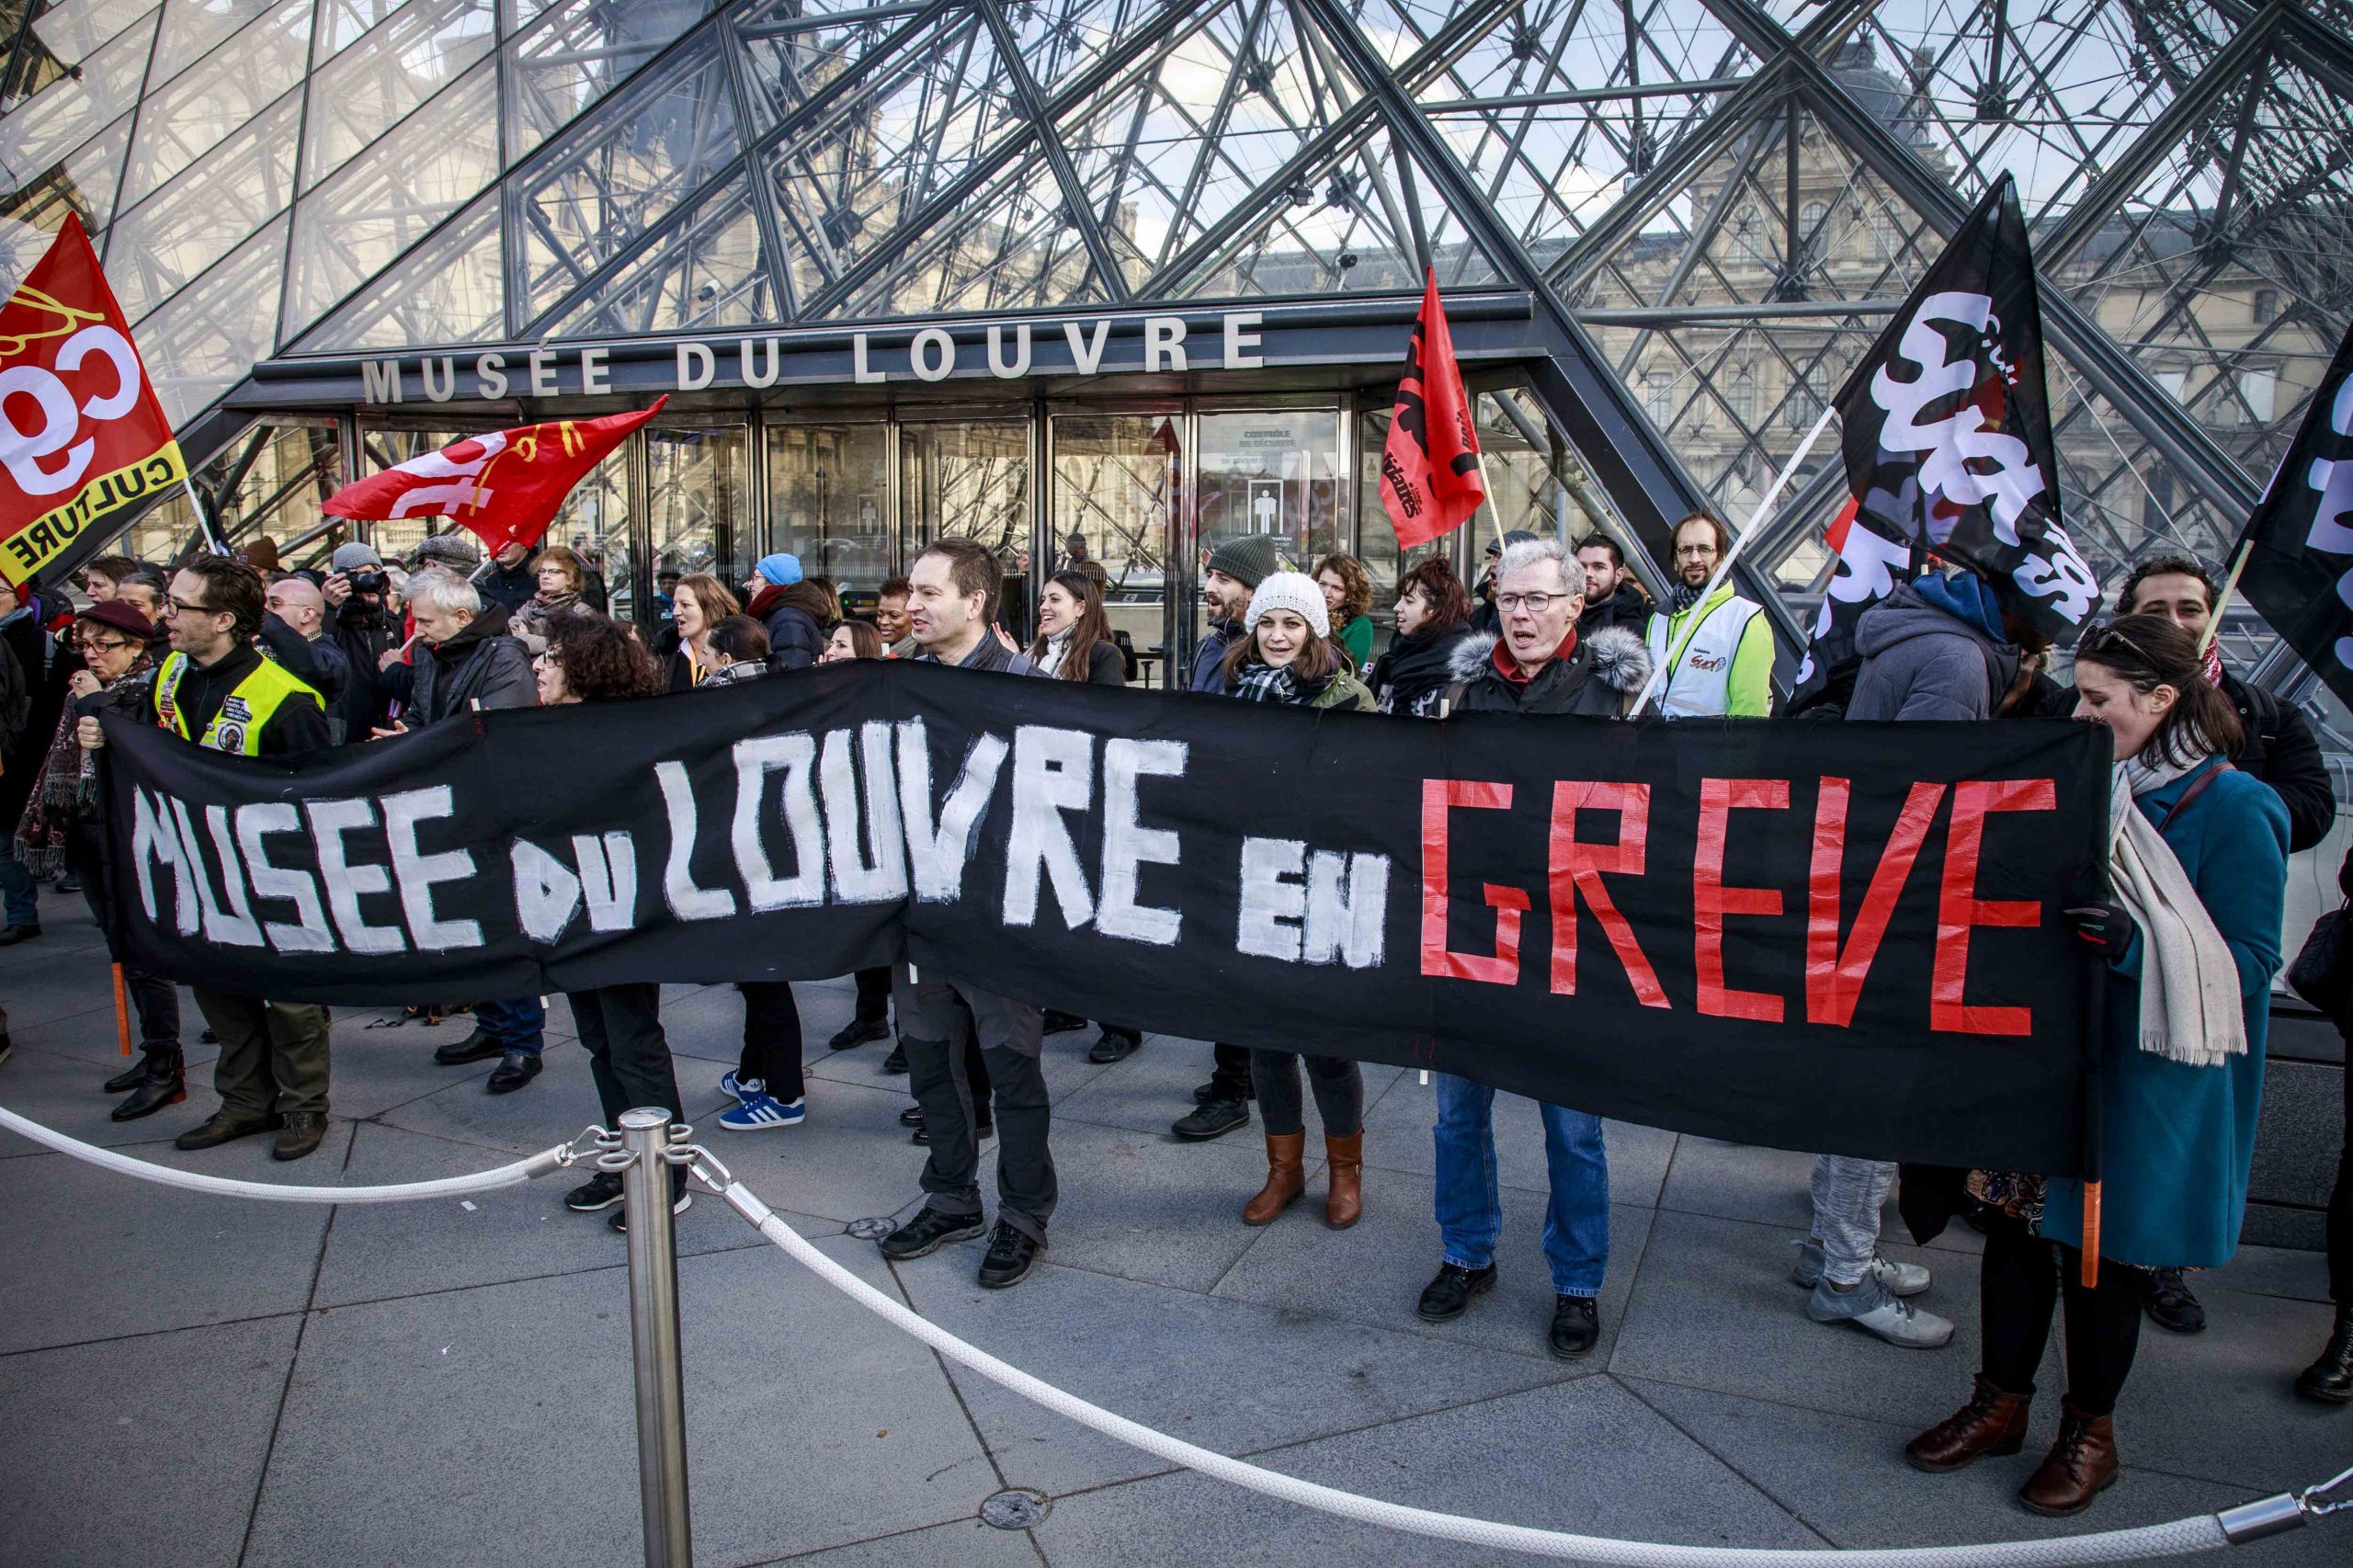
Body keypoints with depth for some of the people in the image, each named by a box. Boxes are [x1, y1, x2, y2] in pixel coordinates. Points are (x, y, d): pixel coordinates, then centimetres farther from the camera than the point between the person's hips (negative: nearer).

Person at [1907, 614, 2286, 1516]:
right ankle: (2001, 1404, 27)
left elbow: (2248, 963, -14)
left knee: (2100, 1243, 6)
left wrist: (2132, 944, -28)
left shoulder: (2234, 809, -11)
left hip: (2143, 1077, -5)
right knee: (2015, 1220, 10)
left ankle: (2089, 1431, 26)